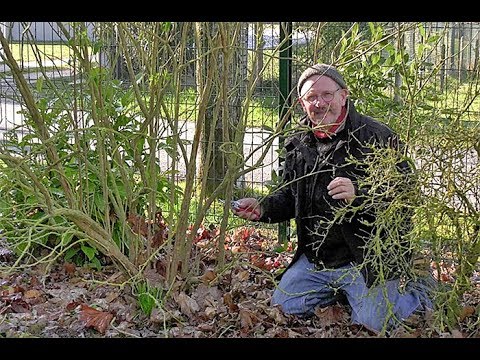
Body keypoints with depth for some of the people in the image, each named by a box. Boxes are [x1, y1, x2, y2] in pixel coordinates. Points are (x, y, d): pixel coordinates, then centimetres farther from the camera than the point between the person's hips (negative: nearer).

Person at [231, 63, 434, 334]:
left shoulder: (377, 137, -14)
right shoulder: (298, 144, 8)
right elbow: (289, 197, 19)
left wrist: (359, 194, -35)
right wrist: (261, 208, -1)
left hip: (365, 259, -6)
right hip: (314, 259, 7)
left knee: (374, 321, -16)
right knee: (283, 307, 5)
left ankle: (416, 291, 18)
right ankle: (343, 290, 28)